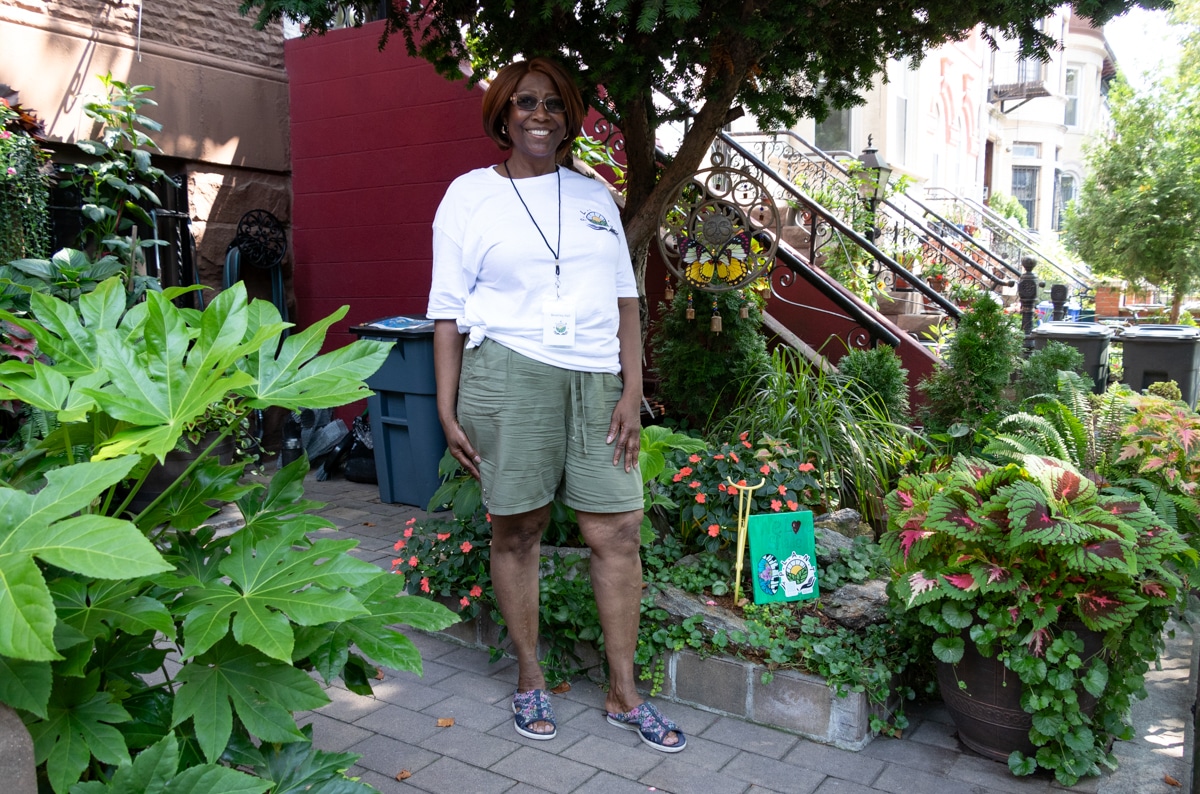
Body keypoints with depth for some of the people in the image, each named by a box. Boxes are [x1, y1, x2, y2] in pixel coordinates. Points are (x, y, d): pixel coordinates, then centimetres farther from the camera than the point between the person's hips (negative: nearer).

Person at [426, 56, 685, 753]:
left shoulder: (596, 197, 18)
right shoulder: (470, 194, 8)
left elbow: (625, 299, 14)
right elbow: (448, 311, 3)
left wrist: (633, 389, 4)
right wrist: (447, 410, -3)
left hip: (596, 379, 3)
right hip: (509, 373, -3)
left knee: (617, 531, 0)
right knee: (517, 530, 3)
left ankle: (624, 693, 13)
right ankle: (530, 680, 21)